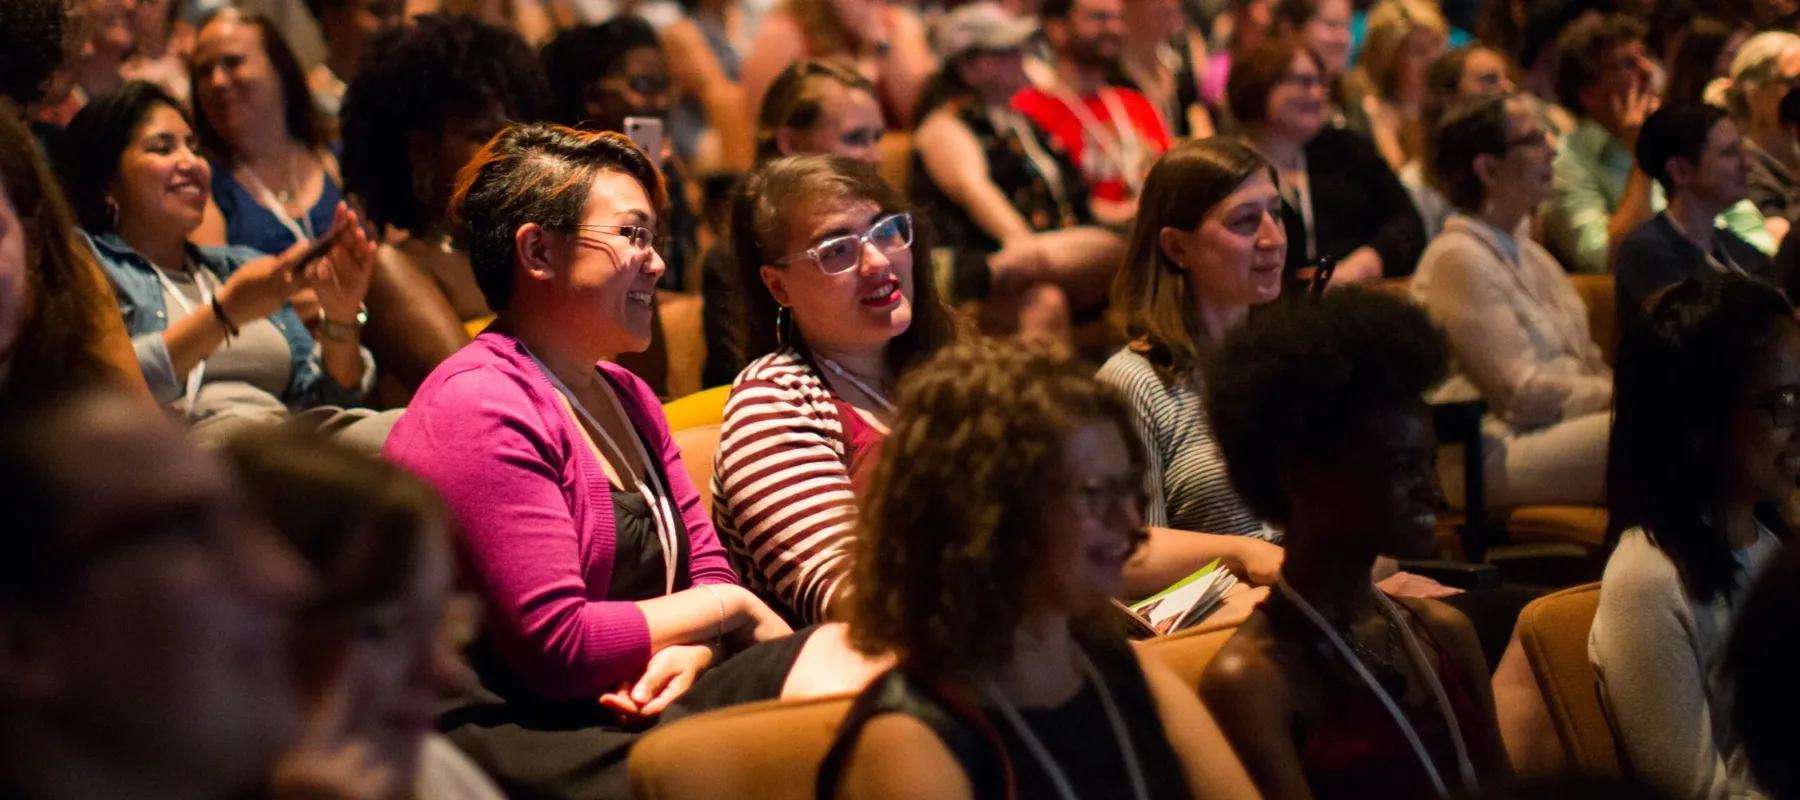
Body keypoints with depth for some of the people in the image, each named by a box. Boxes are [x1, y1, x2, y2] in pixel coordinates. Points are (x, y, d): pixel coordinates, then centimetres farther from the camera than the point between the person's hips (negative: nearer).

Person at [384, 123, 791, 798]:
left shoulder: (625, 396, 19)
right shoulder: (477, 410, -13)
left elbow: (706, 562, 14)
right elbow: (557, 648, -19)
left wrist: (688, 652, -10)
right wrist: (729, 608, -7)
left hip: (628, 713, 9)